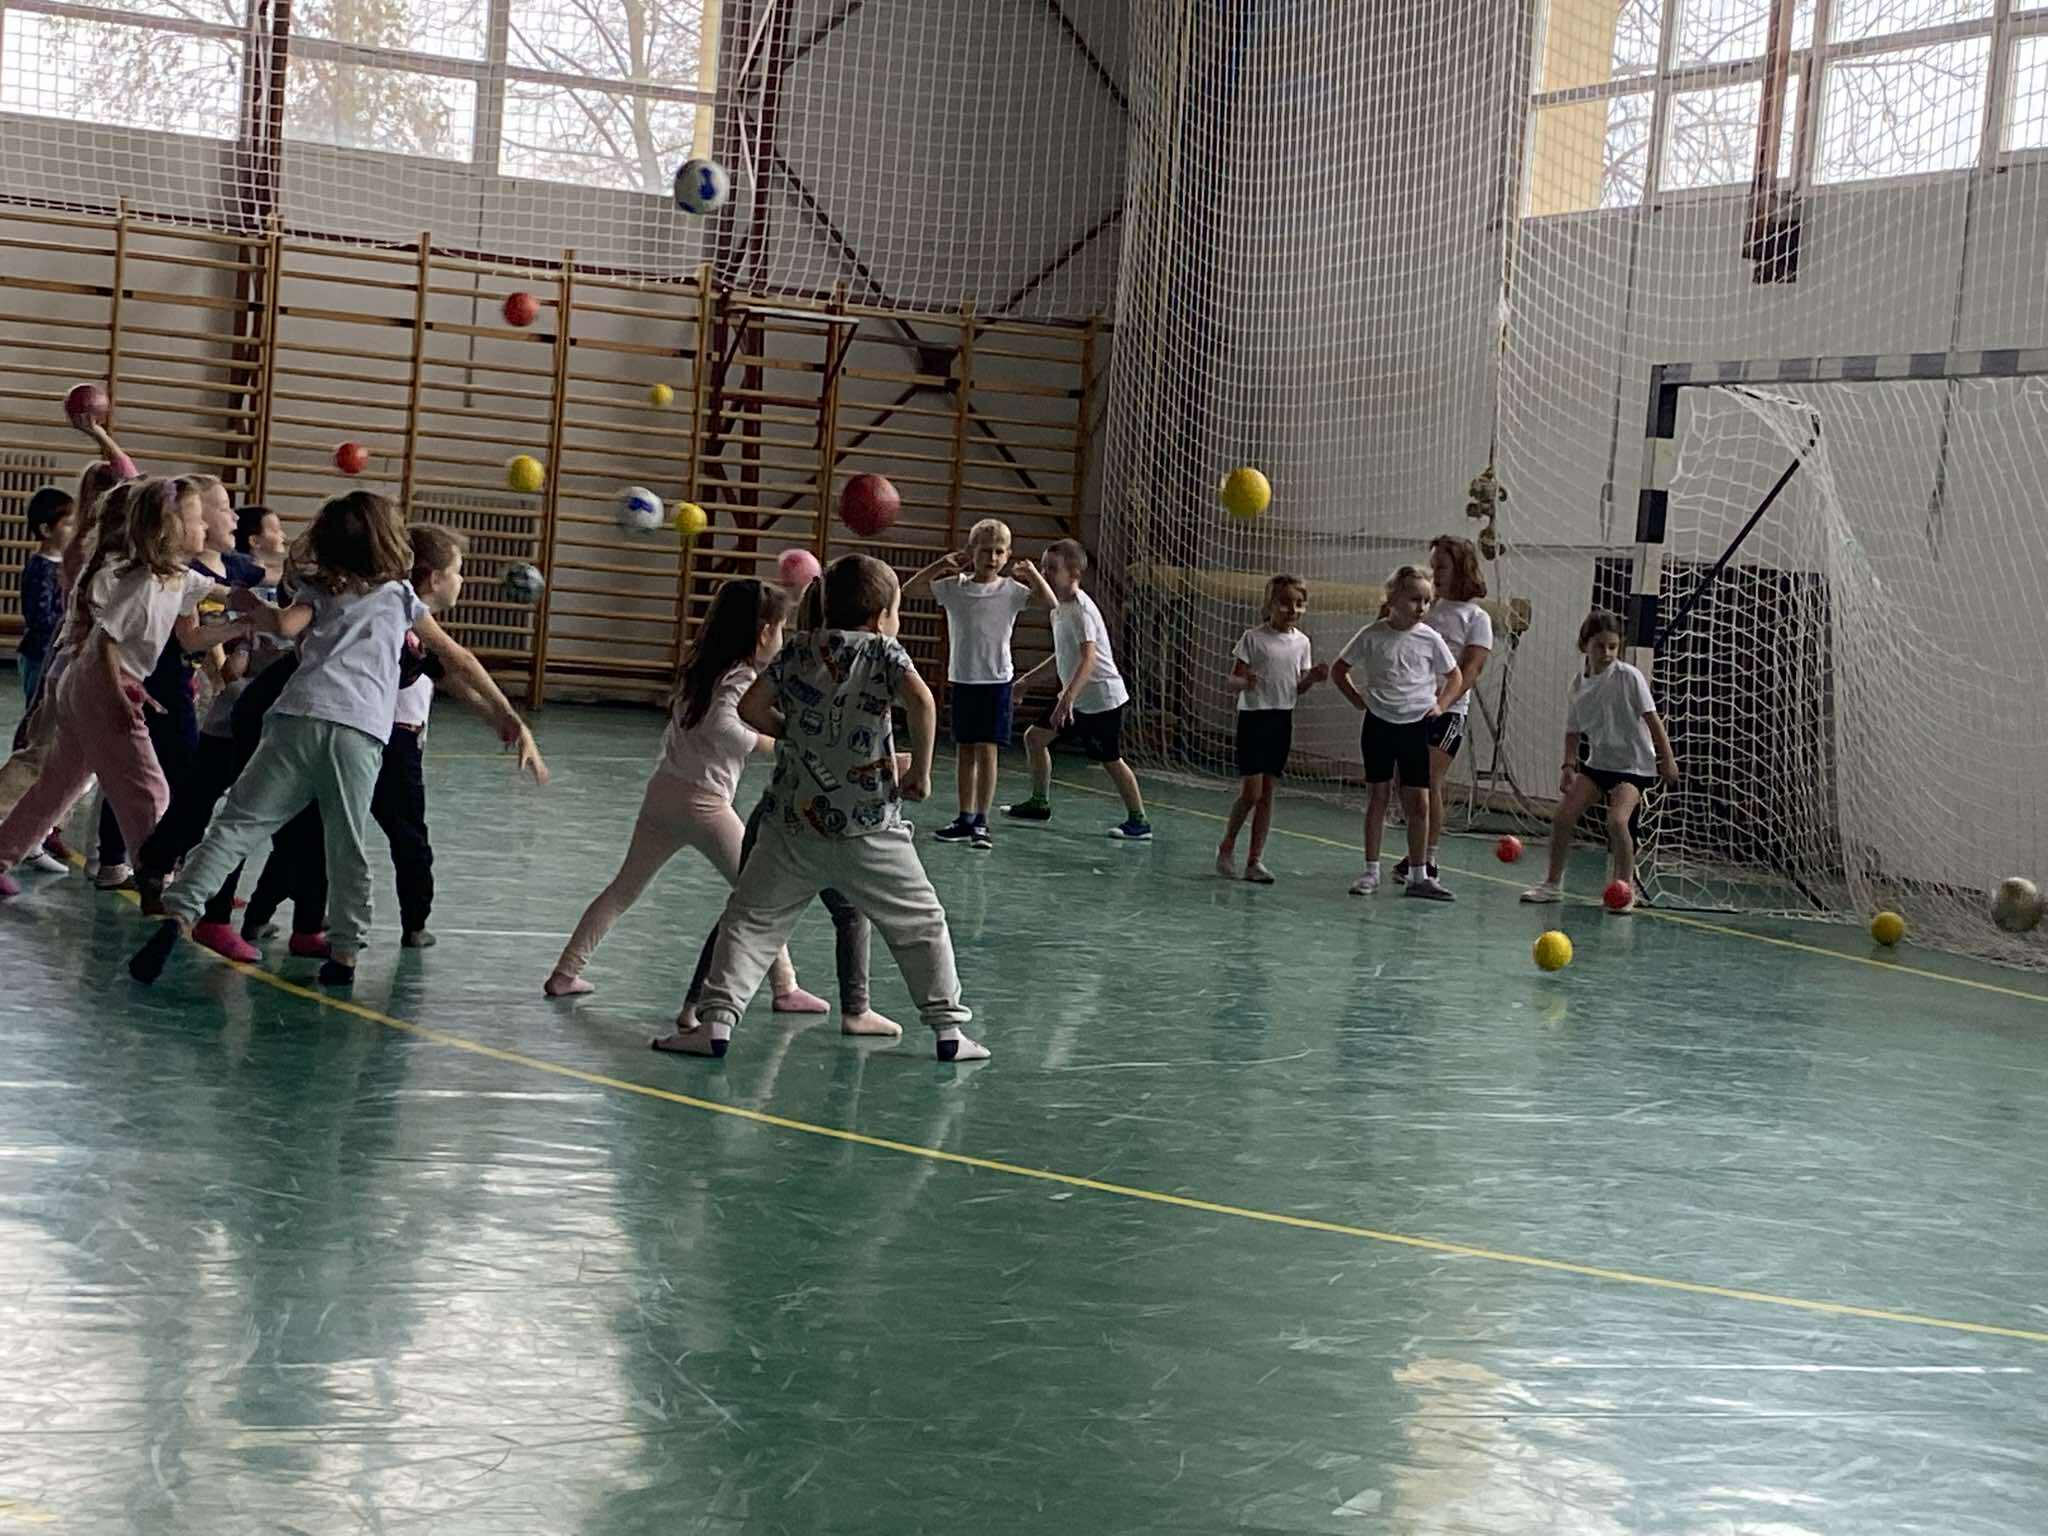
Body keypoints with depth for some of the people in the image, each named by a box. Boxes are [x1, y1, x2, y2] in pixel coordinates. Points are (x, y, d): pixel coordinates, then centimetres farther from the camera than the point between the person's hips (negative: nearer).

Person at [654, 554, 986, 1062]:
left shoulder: (798, 650, 7)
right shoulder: (883, 650, -3)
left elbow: (751, 707, 7)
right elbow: (921, 701, -20)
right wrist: (920, 771, -8)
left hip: (795, 820, 2)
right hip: (869, 828, -2)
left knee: (751, 920, 10)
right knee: (921, 924, 12)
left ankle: (716, 1021, -1)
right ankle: (948, 1028, 13)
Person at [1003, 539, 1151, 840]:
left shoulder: (1080, 609, -22)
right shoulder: (1060, 606, 7)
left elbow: (1089, 657, -34)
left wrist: (1068, 697, -44)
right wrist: (1031, 676, 25)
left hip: (1101, 697, -9)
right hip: (1075, 696, 9)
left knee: (1110, 759, -2)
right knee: (1035, 737, 10)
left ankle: (1138, 822, 8)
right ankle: (1040, 804, 23)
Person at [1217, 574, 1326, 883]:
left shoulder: (1301, 642, 6)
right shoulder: (1253, 638, -9)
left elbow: (1298, 688, 12)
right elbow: (1233, 681, -8)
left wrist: (1312, 678, -8)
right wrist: (1245, 682, -30)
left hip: (1282, 719, 5)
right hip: (1253, 717, -5)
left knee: (1267, 793, 6)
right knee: (1251, 792, -9)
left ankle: (1255, 860, 11)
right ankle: (1227, 846, 13)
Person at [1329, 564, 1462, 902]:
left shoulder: (1429, 638, -2)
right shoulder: (1372, 635, -4)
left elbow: (1454, 676, 12)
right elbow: (1339, 670, 7)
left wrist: (1440, 705, 0)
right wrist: (1359, 701, 0)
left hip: (1417, 725, 0)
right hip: (1380, 723, 0)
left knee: (1418, 801, -1)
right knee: (1379, 796, 5)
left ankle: (1418, 875, 8)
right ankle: (1371, 871, 13)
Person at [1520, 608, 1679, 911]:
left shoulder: (1628, 676, -14)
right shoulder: (1579, 684, 0)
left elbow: (1651, 718, -11)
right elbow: (1574, 730, 8)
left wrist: (1667, 758, -13)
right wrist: (1569, 766, -3)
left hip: (1633, 764, -5)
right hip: (1598, 761, 5)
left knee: (1616, 820, -25)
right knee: (1563, 815, -2)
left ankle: (1626, 889, -9)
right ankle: (1553, 883, 14)